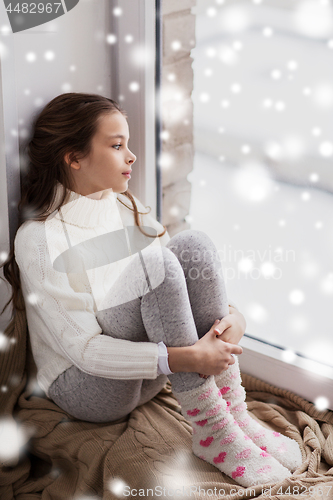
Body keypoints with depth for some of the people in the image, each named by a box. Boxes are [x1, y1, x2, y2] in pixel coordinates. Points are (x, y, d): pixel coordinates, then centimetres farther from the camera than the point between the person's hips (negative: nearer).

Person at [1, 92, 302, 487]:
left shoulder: (125, 207, 6)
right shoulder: (38, 239, -18)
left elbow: (182, 280, 5)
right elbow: (81, 348, -23)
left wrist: (233, 315, -17)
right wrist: (182, 358, -31)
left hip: (147, 376, 7)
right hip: (83, 387, -7)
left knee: (192, 245, -17)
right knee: (155, 261, -29)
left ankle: (233, 414, -17)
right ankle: (211, 432, -24)